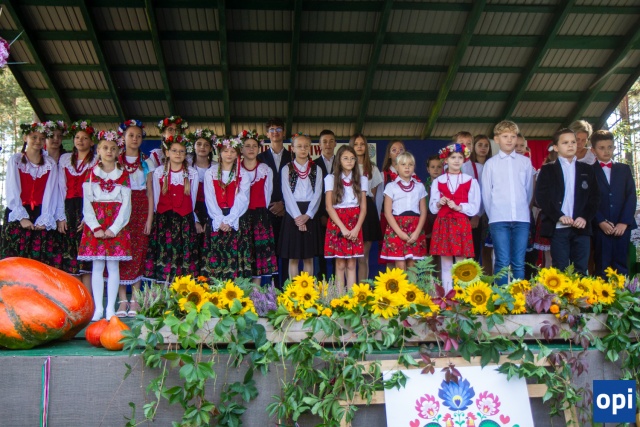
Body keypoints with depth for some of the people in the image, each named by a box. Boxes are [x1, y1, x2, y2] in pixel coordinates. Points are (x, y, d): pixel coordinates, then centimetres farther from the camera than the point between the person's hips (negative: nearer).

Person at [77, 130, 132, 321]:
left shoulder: (123, 175, 6)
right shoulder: (91, 174, 8)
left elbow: (126, 205, 1)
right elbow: (87, 204, 2)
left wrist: (113, 228, -10)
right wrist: (96, 228, -10)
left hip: (116, 225, -1)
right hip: (95, 225, 1)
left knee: (113, 266, -1)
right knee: (97, 267, 1)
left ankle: (110, 307, 5)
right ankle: (98, 307, 7)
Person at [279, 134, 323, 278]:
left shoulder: (316, 169, 9)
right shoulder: (286, 169, 5)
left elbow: (317, 193, 0)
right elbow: (287, 194, -4)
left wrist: (307, 215, -12)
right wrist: (297, 216, -15)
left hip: (310, 216, 1)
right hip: (292, 216, -1)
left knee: (308, 258, 5)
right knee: (293, 258, 2)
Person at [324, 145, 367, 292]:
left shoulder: (362, 180, 9)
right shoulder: (331, 179, 2)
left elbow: (363, 208, 5)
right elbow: (329, 207, -4)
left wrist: (356, 229, -8)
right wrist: (343, 228, -13)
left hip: (355, 226, 2)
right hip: (336, 224, -2)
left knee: (351, 264, 1)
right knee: (340, 264, -2)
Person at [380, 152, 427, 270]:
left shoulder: (419, 187, 11)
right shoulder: (391, 186, 4)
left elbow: (423, 211, 8)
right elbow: (387, 212, -2)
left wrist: (417, 232, -7)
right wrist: (399, 232, -12)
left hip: (415, 229, 2)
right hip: (396, 227, -2)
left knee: (413, 265, 3)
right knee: (400, 266, -5)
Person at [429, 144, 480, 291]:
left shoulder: (471, 181, 5)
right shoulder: (438, 181, 9)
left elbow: (474, 207, 0)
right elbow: (432, 207, 8)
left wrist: (458, 207, -14)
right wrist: (439, 203, -12)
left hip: (462, 225, -1)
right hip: (443, 224, 1)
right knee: (446, 264, 3)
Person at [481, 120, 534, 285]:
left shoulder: (525, 162, 8)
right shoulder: (491, 163, 5)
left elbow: (529, 189, 13)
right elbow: (486, 192, 7)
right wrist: (493, 214, 8)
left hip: (521, 218, 2)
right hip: (499, 219, -1)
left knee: (519, 263, 4)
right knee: (502, 262, -3)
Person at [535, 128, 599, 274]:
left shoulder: (587, 170, 15)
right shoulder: (548, 170, 6)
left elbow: (594, 197, 10)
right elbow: (540, 197, -3)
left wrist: (585, 217, -6)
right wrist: (559, 216, -13)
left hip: (581, 227, 3)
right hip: (558, 228, -2)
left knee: (581, 271, 3)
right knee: (560, 271, -1)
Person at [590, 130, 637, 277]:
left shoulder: (624, 169, 14)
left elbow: (631, 197, 6)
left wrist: (624, 222, -6)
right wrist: (601, 222, -12)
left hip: (622, 226, 2)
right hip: (600, 227, -2)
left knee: (621, 266, 2)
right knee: (602, 268, -1)